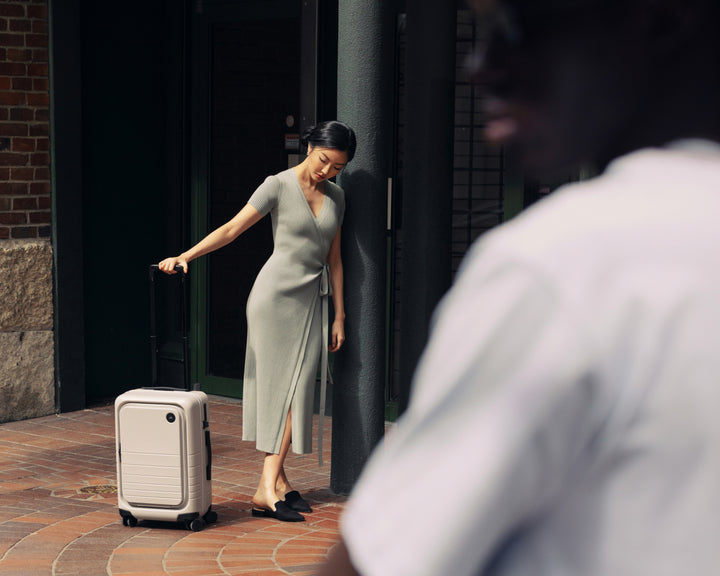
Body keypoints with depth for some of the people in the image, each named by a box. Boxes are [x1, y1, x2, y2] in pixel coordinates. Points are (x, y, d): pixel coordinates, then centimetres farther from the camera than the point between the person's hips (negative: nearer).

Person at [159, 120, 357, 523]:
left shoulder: (336, 196, 11)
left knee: (297, 388, -1)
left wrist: (340, 315, 12)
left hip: (311, 300, 5)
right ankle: (269, 488, -11)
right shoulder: (279, 186, -5)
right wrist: (185, 256, -17)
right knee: (279, 386, -10)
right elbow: (231, 229, -7)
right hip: (276, 293, -5)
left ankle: (277, 481, 1)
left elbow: (334, 258, 14)